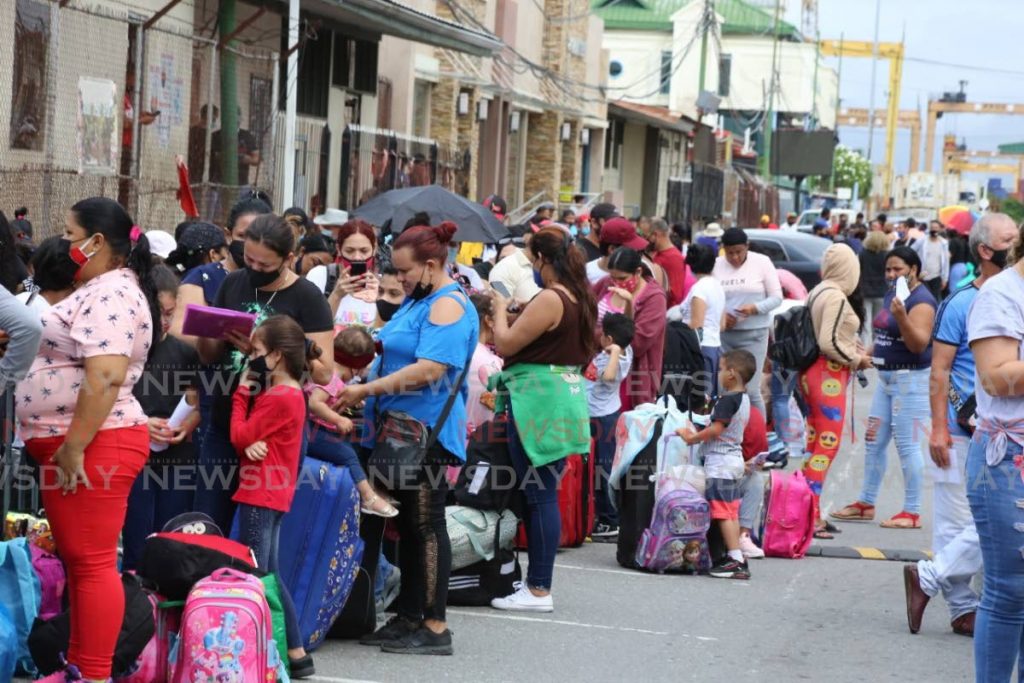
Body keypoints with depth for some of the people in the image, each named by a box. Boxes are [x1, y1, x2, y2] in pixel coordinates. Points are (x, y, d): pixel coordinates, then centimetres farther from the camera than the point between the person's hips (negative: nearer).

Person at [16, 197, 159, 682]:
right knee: (80, 563, 14)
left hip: (93, 447, -11)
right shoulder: (97, 291, 18)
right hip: (70, 446, 11)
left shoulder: (111, 295, -16)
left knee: (92, 563, -8)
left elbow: (105, 378, -26)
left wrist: (73, 449, -25)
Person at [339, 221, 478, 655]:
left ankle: (435, 626, -1)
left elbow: (429, 370, -24)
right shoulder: (419, 301, 17)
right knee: (407, 524, 13)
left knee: (425, 524, -6)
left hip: (426, 431, -10)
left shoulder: (448, 306, -14)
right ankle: (409, 617, 20)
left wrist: (366, 390, -22)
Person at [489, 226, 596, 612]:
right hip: (564, 396, 10)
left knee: (539, 496, -6)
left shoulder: (549, 299, -17)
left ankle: (539, 590, -4)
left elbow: (505, 344, -15)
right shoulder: (579, 299, 12)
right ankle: (536, 579, 20)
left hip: (538, 402, -10)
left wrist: (500, 309, 4)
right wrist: (520, 314, 19)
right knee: (541, 495, 14)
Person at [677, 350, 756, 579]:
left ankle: (735, 559, -13)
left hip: (720, 463, -10)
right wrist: (697, 435, 15)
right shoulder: (743, 399, 13)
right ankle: (736, 558, 17)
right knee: (731, 513, 14)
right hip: (733, 459, 10)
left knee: (723, 513, -9)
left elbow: (716, 430, -23)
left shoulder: (727, 400, -17)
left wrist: (691, 438, -12)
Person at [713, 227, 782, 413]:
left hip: (753, 334, -3)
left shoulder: (762, 262, 0)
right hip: (722, 334, 3)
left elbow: (777, 297, 2)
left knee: (751, 390, -8)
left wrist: (755, 308, -16)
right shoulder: (717, 265, 4)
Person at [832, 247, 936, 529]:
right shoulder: (892, 294, 14)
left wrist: (902, 316, -35)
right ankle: (865, 504, 21)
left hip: (911, 379, -9)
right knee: (873, 442, 12)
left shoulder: (921, 300, -14)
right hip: (886, 377, 9)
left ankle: (912, 512, 1)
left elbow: (919, 344, -23)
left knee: (906, 445, -6)